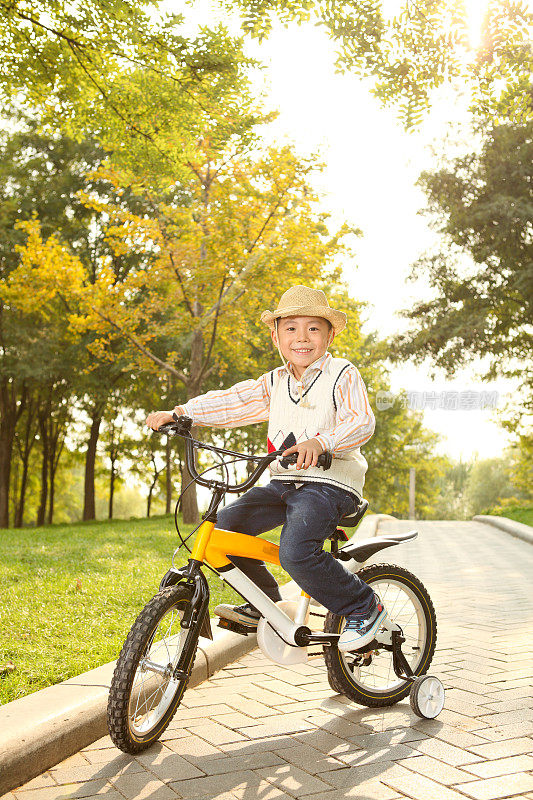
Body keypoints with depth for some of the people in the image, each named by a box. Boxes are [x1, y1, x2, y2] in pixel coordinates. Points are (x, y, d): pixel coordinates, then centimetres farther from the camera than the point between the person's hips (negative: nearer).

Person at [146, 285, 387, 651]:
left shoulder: (343, 375, -4)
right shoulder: (275, 383, 15)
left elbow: (361, 421, -19)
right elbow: (234, 401, 7)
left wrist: (321, 442, -38)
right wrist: (179, 412, -5)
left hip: (330, 481, -7)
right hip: (284, 482, 7)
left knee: (296, 551, -28)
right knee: (224, 524, -6)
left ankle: (364, 605, -6)